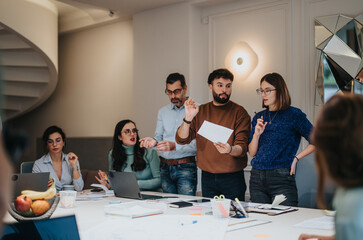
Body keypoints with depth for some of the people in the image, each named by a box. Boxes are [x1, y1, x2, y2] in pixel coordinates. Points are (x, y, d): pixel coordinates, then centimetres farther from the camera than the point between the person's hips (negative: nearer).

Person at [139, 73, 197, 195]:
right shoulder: (163, 112, 14)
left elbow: (198, 143, -13)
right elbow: (159, 137, 14)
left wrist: (175, 146, -25)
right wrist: (153, 141, -9)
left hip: (185, 168, -4)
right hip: (165, 167, 5)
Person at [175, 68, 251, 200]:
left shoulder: (239, 112, -4)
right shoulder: (200, 111, 6)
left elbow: (242, 148, -12)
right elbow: (181, 139, -1)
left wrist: (230, 150, -34)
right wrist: (188, 118, -19)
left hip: (232, 178, -2)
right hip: (207, 178, 3)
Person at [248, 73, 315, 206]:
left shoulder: (294, 115, -2)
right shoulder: (258, 118, 13)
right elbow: (252, 153, 10)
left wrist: (296, 158, -6)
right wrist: (256, 134, -6)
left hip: (282, 177, -4)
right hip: (257, 177, 5)